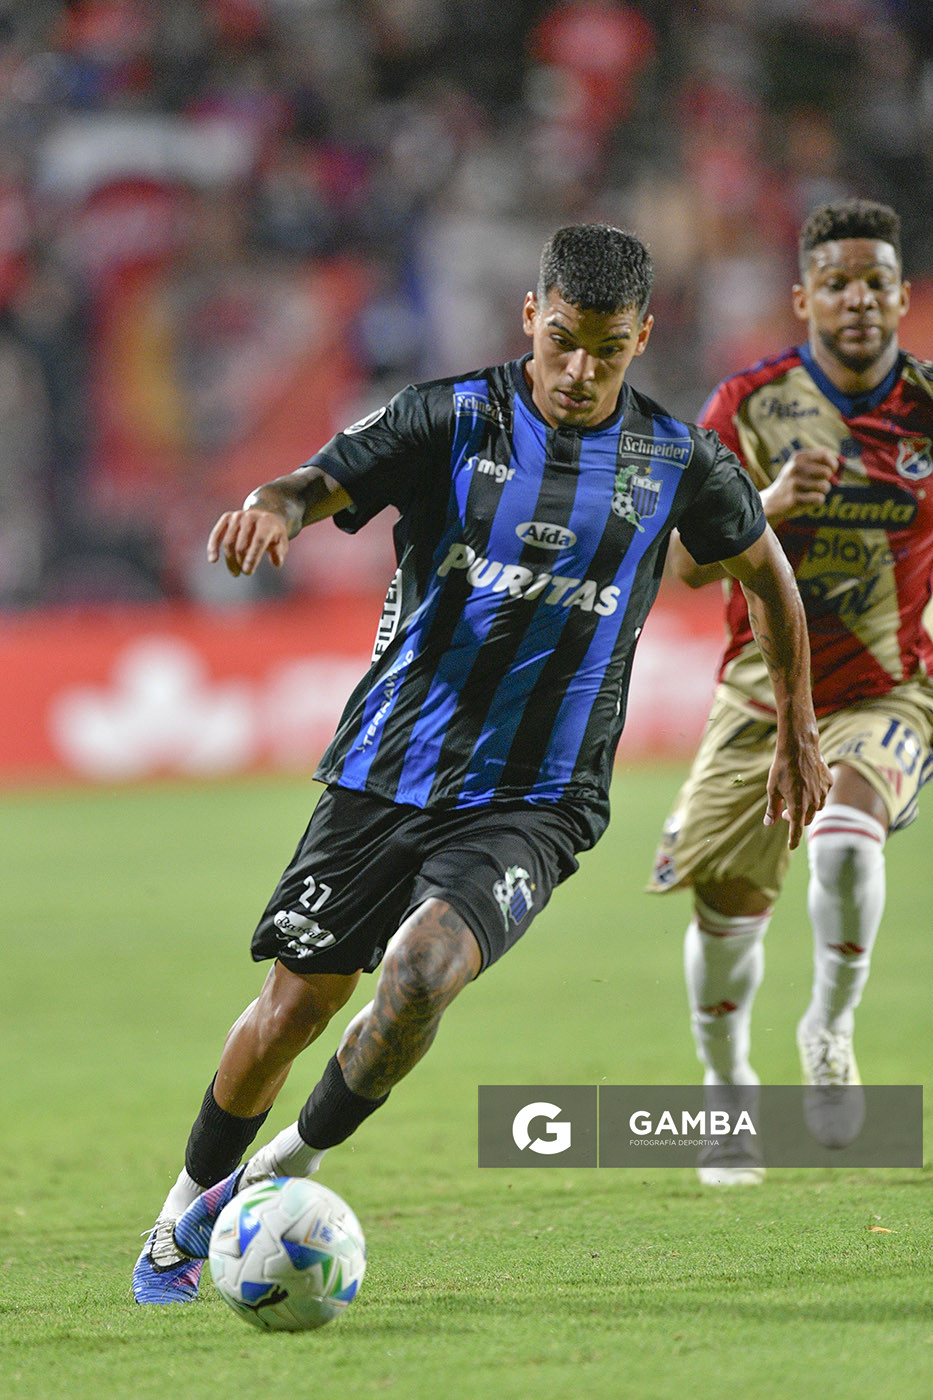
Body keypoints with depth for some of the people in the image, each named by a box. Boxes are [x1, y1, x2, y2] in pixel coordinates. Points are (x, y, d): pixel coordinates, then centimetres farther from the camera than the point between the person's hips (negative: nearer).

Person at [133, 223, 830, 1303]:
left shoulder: (677, 461, 1)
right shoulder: (451, 419, -4)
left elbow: (764, 568, 18)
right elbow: (314, 486, -13)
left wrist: (797, 736, 24)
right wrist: (270, 510, -39)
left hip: (534, 801, -1)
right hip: (386, 769, 1)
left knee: (420, 971, -26)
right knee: (296, 1002, 1)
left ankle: (285, 1169, -2)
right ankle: (185, 1210, 26)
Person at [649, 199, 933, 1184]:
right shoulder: (750, 405, -7)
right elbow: (688, 559, -12)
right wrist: (772, 504, -29)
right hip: (761, 698, 1)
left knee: (845, 837, -30)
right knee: (727, 907, -1)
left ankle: (832, 1029, -4)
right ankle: (727, 1089, 27)